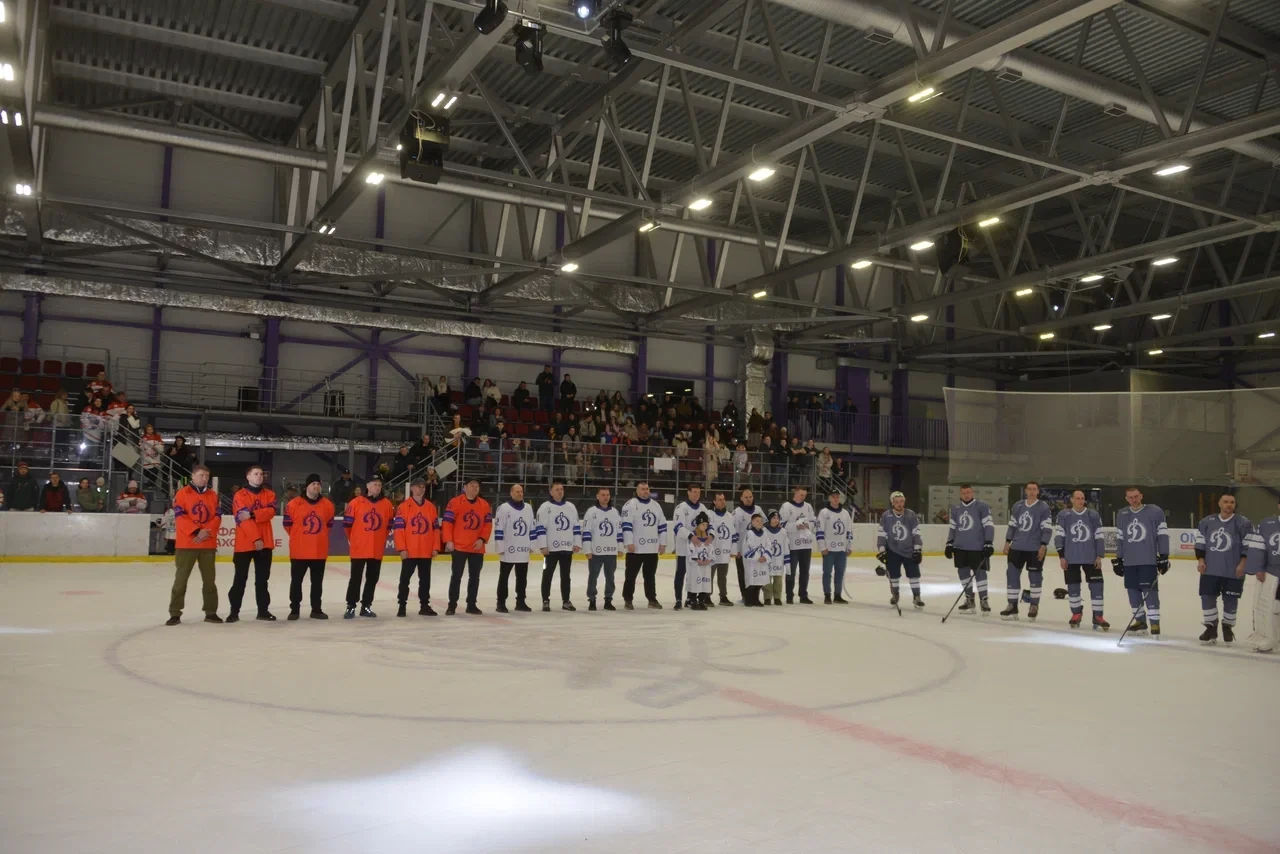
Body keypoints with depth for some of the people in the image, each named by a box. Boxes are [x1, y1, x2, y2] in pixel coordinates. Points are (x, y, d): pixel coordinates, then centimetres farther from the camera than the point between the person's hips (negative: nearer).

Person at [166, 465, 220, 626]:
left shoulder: (213, 495, 10)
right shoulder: (182, 493, -2)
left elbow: (217, 517, 3)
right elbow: (180, 516, -10)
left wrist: (207, 532, -14)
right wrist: (197, 531, -19)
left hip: (209, 544, 4)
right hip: (186, 543, -3)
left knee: (209, 579, 9)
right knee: (181, 578, 0)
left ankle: (211, 612, 18)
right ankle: (175, 613, 7)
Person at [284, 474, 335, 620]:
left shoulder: (328, 505, 1)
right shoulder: (294, 504, -7)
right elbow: (287, 524, 3)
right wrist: (298, 537, 12)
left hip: (320, 551, 2)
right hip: (299, 550, -2)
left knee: (317, 581, 10)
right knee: (296, 581, 6)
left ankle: (316, 609, 19)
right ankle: (294, 609, 17)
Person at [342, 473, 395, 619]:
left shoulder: (387, 504, 2)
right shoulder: (356, 502, -7)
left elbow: (389, 525, 13)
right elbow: (347, 523, 1)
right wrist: (353, 539, 11)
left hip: (377, 550, 3)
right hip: (358, 549, -3)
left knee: (372, 579, 9)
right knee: (355, 579, 2)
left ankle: (366, 606, 20)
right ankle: (351, 607, 11)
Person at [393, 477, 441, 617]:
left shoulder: (431, 507, 7)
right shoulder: (404, 506, -5)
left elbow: (436, 528, 9)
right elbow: (398, 528, -8)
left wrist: (436, 547, 2)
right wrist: (401, 548, -13)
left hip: (426, 551, 4)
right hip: (409, 551, -4)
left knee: (425, 579, 11)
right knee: (405, 579, 3)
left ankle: (424, 605, 20)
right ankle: (402, 606, 12)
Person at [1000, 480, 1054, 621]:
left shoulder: (1044, 507, -5)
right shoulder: (1017, 506, 8)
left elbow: (1047, 528, -8)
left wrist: (1043, 546, -14)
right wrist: (1007, 542, 10)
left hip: (1035, 549, -4)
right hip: (1017, 547, 4)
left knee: (1035, 576, 4)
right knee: (1012, 574, 1)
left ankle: (1034, 605, 19)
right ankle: (1012, 605, 9)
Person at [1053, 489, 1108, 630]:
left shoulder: (1093, 515, 2)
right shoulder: (1064, 515, -2)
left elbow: (1099, 536, 5)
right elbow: (1059, 535, -2)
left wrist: (1099, 556, 0)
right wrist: (1061, 556, -6)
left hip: (1091, 558, 1)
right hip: (1071, 558, -1)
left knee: (1096, 585, -3)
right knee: (1073, 586, 7)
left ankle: (1097, 617, 4)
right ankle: (1076, 614, 25)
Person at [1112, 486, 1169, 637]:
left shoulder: (1155, 512, -4)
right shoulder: (1121, 515, 10)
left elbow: (1163, 535, -4)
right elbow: (1119, 538, 15)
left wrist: (1163, 557, -7)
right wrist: (1118, 559, 14)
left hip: (1148, 560, -5)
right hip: (1129, 561, 5)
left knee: (1150, 591, -8)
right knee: (1133, 591, 8)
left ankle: (1154, 622, -3)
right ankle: (1140, 621, 20)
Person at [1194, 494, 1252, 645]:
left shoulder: (1243, 523, -5)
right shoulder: (1207, 522, 4)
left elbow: (1249, 544, -5)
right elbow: (1200, 542, 9)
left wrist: (1242, 563, -10)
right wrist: (1200, 560, 1)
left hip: (1233, 570, -3)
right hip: (1210, 569, 3)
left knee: (1230, 600, 5)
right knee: (1207, 597, 2)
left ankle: (1227, 628, 23)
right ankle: (1211, 629, 14)